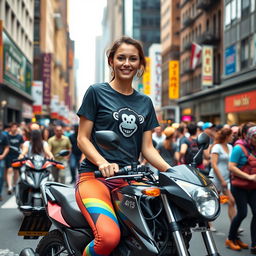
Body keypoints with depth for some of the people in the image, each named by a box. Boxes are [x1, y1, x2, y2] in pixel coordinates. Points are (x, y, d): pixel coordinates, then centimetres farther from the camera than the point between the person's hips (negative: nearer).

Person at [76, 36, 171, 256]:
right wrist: (102, 163, -19)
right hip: (94, 176, -5)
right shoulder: (96, 92, 3)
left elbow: (147, 147, 13)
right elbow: (83, 138, -1)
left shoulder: (145, 102, 17)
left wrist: (171, 170, -4)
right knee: (109, 237, -31)